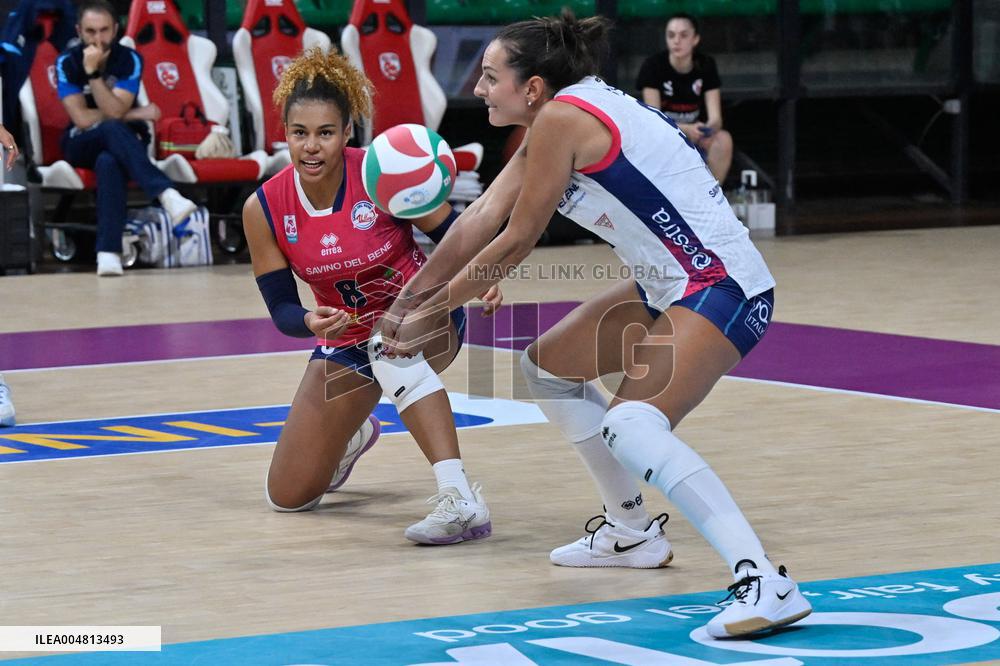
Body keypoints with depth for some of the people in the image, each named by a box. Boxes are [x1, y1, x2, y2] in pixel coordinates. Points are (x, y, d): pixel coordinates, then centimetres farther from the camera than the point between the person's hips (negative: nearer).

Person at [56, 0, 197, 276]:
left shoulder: (129, 60, -8)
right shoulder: (66, 63, -8)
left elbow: (114, 111, -20)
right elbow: (82, 119, -14)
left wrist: (93, 72, -29)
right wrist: (136, 114, -12)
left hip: (122, 142, 0)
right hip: (83, 144, 0)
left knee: (108, 162, -37)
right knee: (112, 129, -35)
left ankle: (109, 251, -48)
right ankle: (167, 194, -53)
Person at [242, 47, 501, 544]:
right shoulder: (263, 209, -15)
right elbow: (280, 307, -9)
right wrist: (310, 322, -33)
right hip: (346, 340, 4)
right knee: (287, 497, 6)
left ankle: (460, 500, -45)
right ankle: (353, 436, 42)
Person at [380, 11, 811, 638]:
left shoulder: (563, 118, -17)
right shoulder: (557, 119, 11)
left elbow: (514, 244, -11)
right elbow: (480, 221, 16)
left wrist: (433, 312, 1)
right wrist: (408, 299, 20)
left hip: (722, 290, -11)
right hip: (671, 285, 11)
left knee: (631, 428, -30)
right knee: (548, 365, 24)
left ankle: (766, 584, -38)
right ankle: (632, 533, 34)